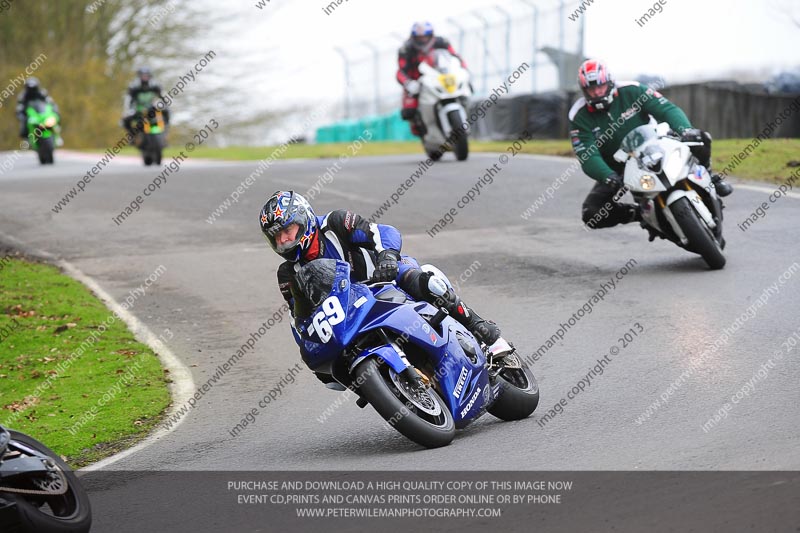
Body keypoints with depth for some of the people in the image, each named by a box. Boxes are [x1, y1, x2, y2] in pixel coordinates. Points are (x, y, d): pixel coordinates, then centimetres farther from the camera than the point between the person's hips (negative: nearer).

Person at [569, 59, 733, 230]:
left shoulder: (631, 91, -13)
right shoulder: (579, 117, -14)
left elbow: (666, 109, -20)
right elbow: (588, 157, -23)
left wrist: (685, 129, -42)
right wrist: (608, 177, -43)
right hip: (617, 171, 0)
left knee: (699, 140, -21)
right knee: (591, 215, -22)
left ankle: (708, 177, 8)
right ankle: (640, 213, 1)